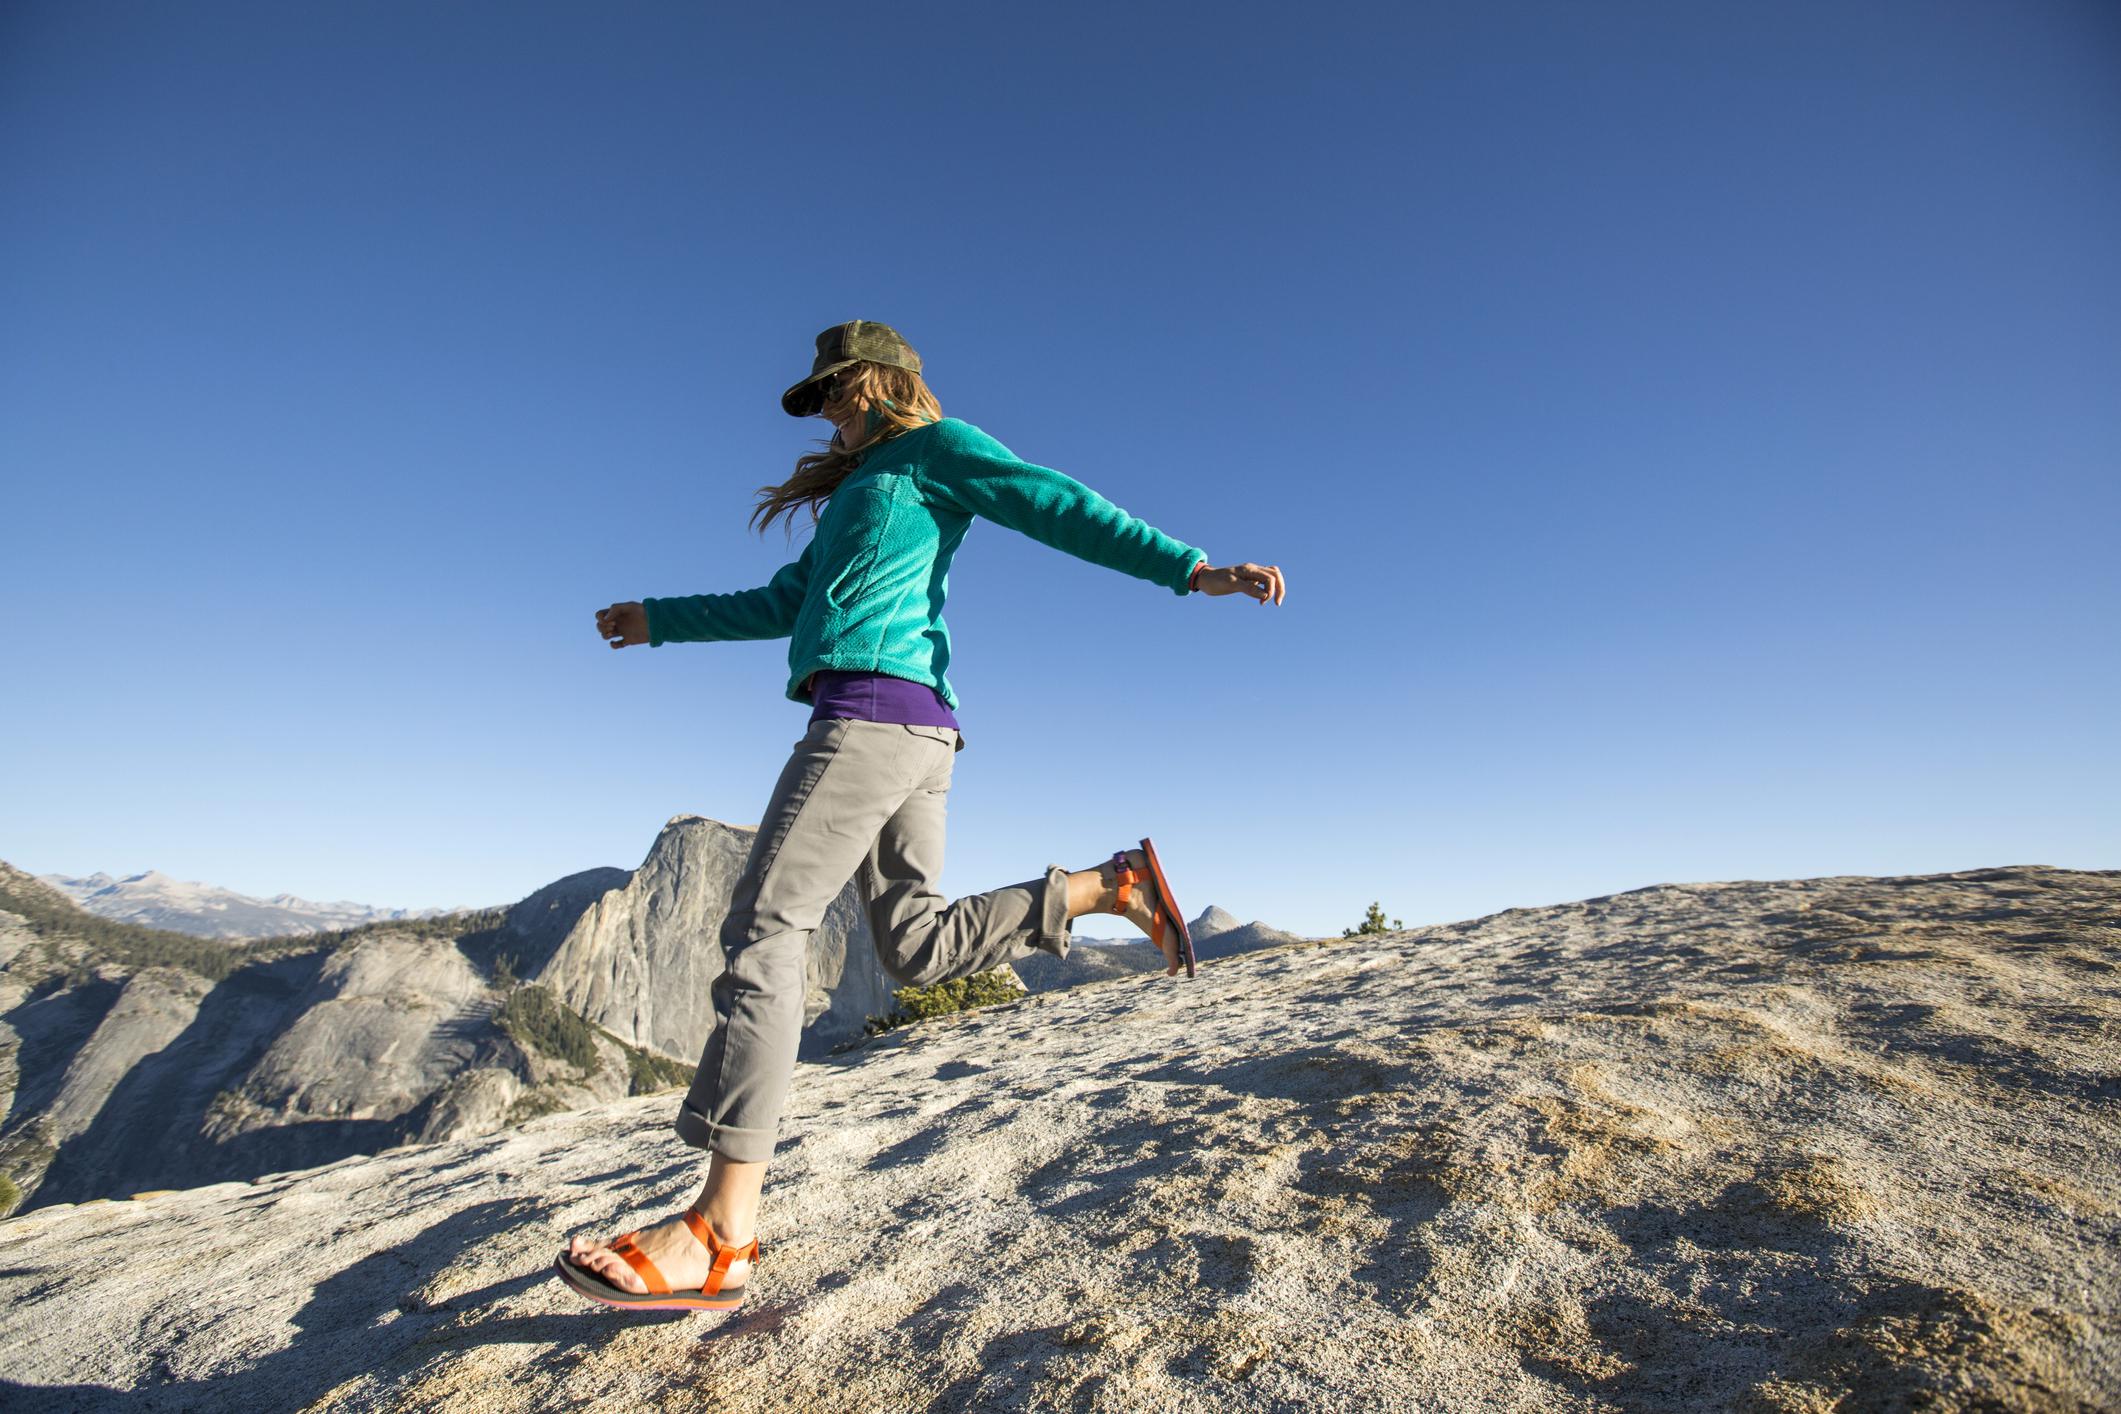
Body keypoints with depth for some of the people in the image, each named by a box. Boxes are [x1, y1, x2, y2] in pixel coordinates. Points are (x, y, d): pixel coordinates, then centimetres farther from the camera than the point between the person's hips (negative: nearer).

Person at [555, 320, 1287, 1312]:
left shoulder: (934, 445, 10)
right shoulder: (860, 489, 34)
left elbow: (1056, 505, -2)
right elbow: (786, 603, 37)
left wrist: (1191, 568, -11)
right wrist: (662, 621, 44)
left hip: (874, 709, -9)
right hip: (914, 730, 9)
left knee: (765, 928, -14)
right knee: (915, 945, 3)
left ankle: (721, 1235, -14)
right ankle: (1114, 885, 4)